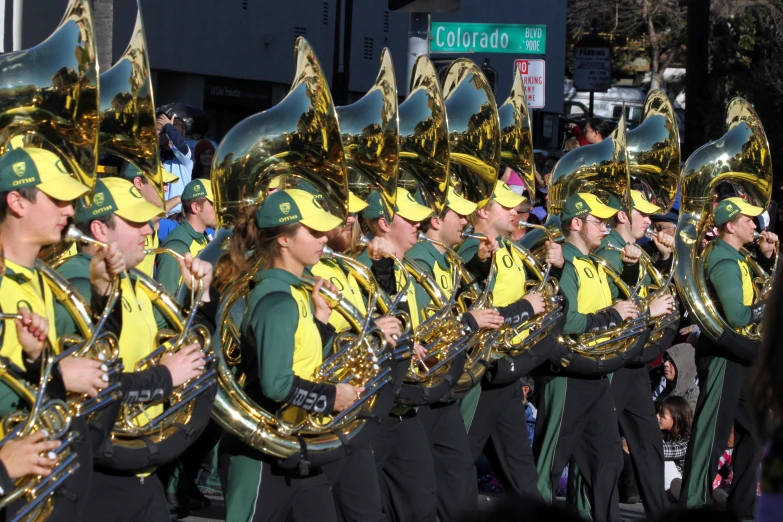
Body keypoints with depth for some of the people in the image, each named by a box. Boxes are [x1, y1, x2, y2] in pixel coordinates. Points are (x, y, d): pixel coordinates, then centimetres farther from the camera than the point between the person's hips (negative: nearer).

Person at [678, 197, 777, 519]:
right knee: (712, 433, -7)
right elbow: (736, 316, -27)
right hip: (722, 356, -10)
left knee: (753, 430, 15)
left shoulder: (734, 258, 13)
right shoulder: (725, 262, -18)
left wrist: (766, 254, 12)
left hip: (738, 355, 10)